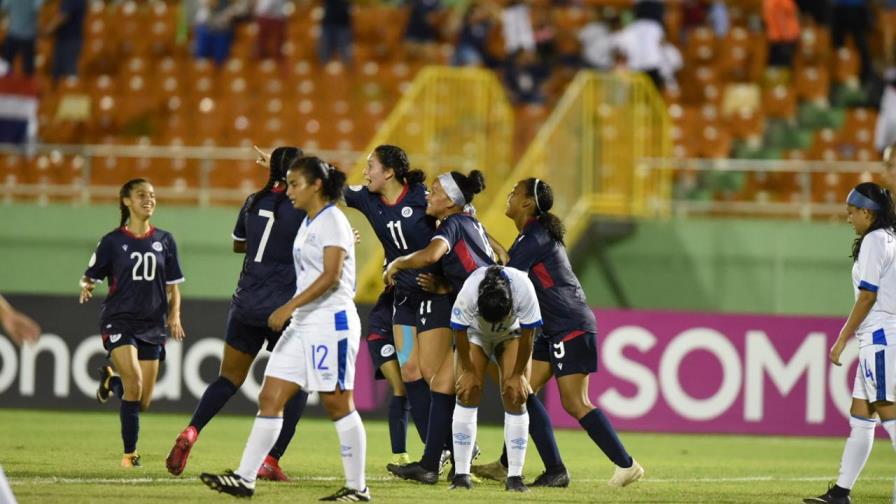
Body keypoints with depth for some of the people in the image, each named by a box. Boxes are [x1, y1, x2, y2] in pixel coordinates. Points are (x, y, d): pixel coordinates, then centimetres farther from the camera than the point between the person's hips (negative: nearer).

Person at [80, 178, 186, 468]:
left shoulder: (164, 241, 7)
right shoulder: (112, 242, -1)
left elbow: (173, 286, 12)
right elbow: (90, 277, 4)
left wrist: (174, 316, -4)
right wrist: (86, 287, -19)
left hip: (152, 325, 3)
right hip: (119, 321, -3)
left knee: (143, 402, 1)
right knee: (134, 381, -24)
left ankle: (112, 381, 36)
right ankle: (129, 452, -9)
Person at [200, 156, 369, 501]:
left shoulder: (332, 221, -11)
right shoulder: (308, 223, 16)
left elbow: (331, 275, -20)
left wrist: (289, 307, -24)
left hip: (331, 321, -9)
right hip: (303, 325, 9)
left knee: (337, 404, -5)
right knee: (270, 398, 3)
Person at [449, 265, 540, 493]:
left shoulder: (524, 291, -37)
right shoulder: (467, 294, -38)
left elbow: (527, 336, -22)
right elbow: (459, 333, -20)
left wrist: (517, 375, -14)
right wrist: (468, 371, -11)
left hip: (512, 335, 0)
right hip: (475, 332, 0)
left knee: (515, 398, -11)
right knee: (467, 395, -11)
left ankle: (515, 476, -8)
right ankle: (461, 474, -7)